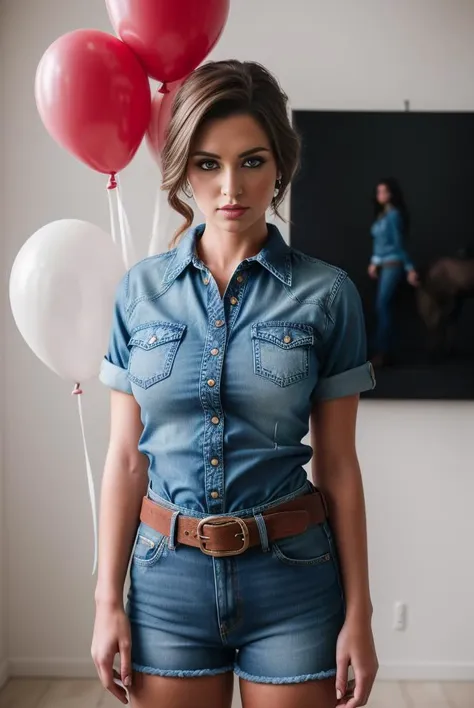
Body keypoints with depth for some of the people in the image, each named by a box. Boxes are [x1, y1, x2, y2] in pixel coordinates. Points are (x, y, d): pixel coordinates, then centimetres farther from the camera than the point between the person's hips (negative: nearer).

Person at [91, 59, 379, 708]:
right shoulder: (142, 290, -1)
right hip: (169, 574, 2)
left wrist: (359, 612, -1)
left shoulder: (326, 293, -6)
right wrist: (108, 596, 2)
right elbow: (126, 457, 2)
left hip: (292, 573, -1)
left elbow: (338, 463, -2)